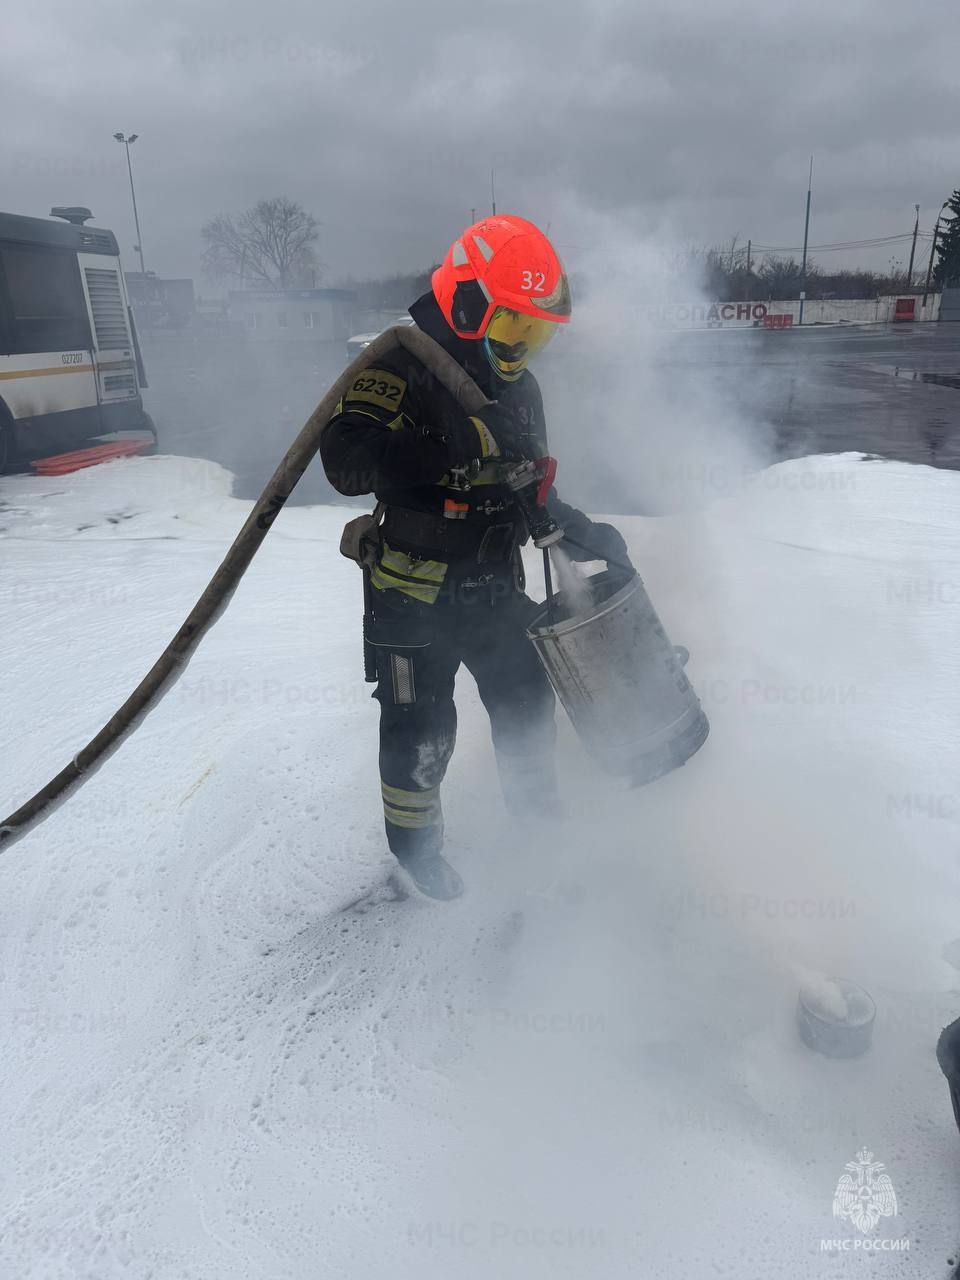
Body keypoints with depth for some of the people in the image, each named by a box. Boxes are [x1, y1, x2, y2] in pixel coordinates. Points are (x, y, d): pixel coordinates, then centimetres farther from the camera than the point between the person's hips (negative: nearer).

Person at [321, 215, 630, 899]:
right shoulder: (403, 368, -15)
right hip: (415, 597, -6)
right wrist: (427, 450, -44)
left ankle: (537, 815, 42)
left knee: (527, 702, 16)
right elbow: (345, 461, -29)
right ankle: (415, 842, 33)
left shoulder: (519, 386, 10)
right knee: (421, 730, 6)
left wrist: (586, 534, 7)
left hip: (496, 589, 7)